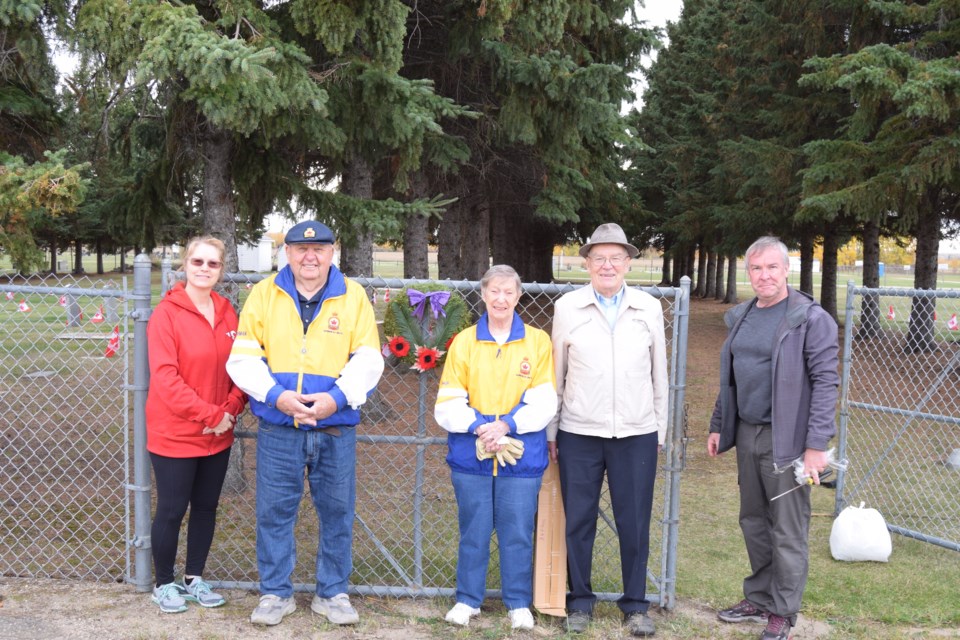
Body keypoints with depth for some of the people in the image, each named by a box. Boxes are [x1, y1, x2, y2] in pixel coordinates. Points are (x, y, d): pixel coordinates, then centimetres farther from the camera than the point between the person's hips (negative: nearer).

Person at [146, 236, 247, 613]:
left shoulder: (228, 313, 4)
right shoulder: (166, 313, -13)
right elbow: (165, 376, -19)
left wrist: (230, 410, -9)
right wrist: (210, 415, -20)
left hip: (218, 436, 5)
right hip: (174, 434, -5)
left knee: (206, 508, 15)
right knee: (171, 510, 6)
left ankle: (195, 579, 31)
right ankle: (164, 584, 24)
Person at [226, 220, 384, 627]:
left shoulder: (353, 296, 3)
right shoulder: (264, 293, 3)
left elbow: (367, 360, 0)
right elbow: (243, 357, 0)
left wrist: (337, 398, -15)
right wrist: (277, 395, -15)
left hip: (336, 427, 0)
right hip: (277, 429, 0)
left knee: (337, 511, 8)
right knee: (274, 512, 6)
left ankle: (333, 593, 23)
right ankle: (275, 593, 22)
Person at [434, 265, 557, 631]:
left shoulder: (538, 341, 2)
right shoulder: (463, 341, 4)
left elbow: (544, 402, -4)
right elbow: (448, 403, 0)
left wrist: (507, 425, -17)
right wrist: (478, 427, -16)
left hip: (522, 456, -1)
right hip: (470, 453, 1)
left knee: (517, 532, 5)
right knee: (473, 530, 9)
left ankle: (519, 604, 21)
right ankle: (467, 600, 24)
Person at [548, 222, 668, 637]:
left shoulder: (649, 308, 4)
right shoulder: (567, 307, 1)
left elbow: (659, 374, 10)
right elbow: (556, 374, 5)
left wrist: (661, 430, 10)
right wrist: (550, 431, 6)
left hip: (637, 435, 1)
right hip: (579, 434, 0)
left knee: (634, 523, 7)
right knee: (578, 521, 8)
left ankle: (635, 605, 22)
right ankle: (580, 602, 23)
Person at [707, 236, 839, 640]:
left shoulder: (811, 318, -10)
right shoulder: (741, 317, 10)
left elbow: (825, 382, -14)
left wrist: (816, 444, -18)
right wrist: (717, 425, 16)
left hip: (787, 440, -6)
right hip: (747, 435, 7)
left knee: (787, 531, 3)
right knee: (753, 523, 16)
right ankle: (759, 598, 31)